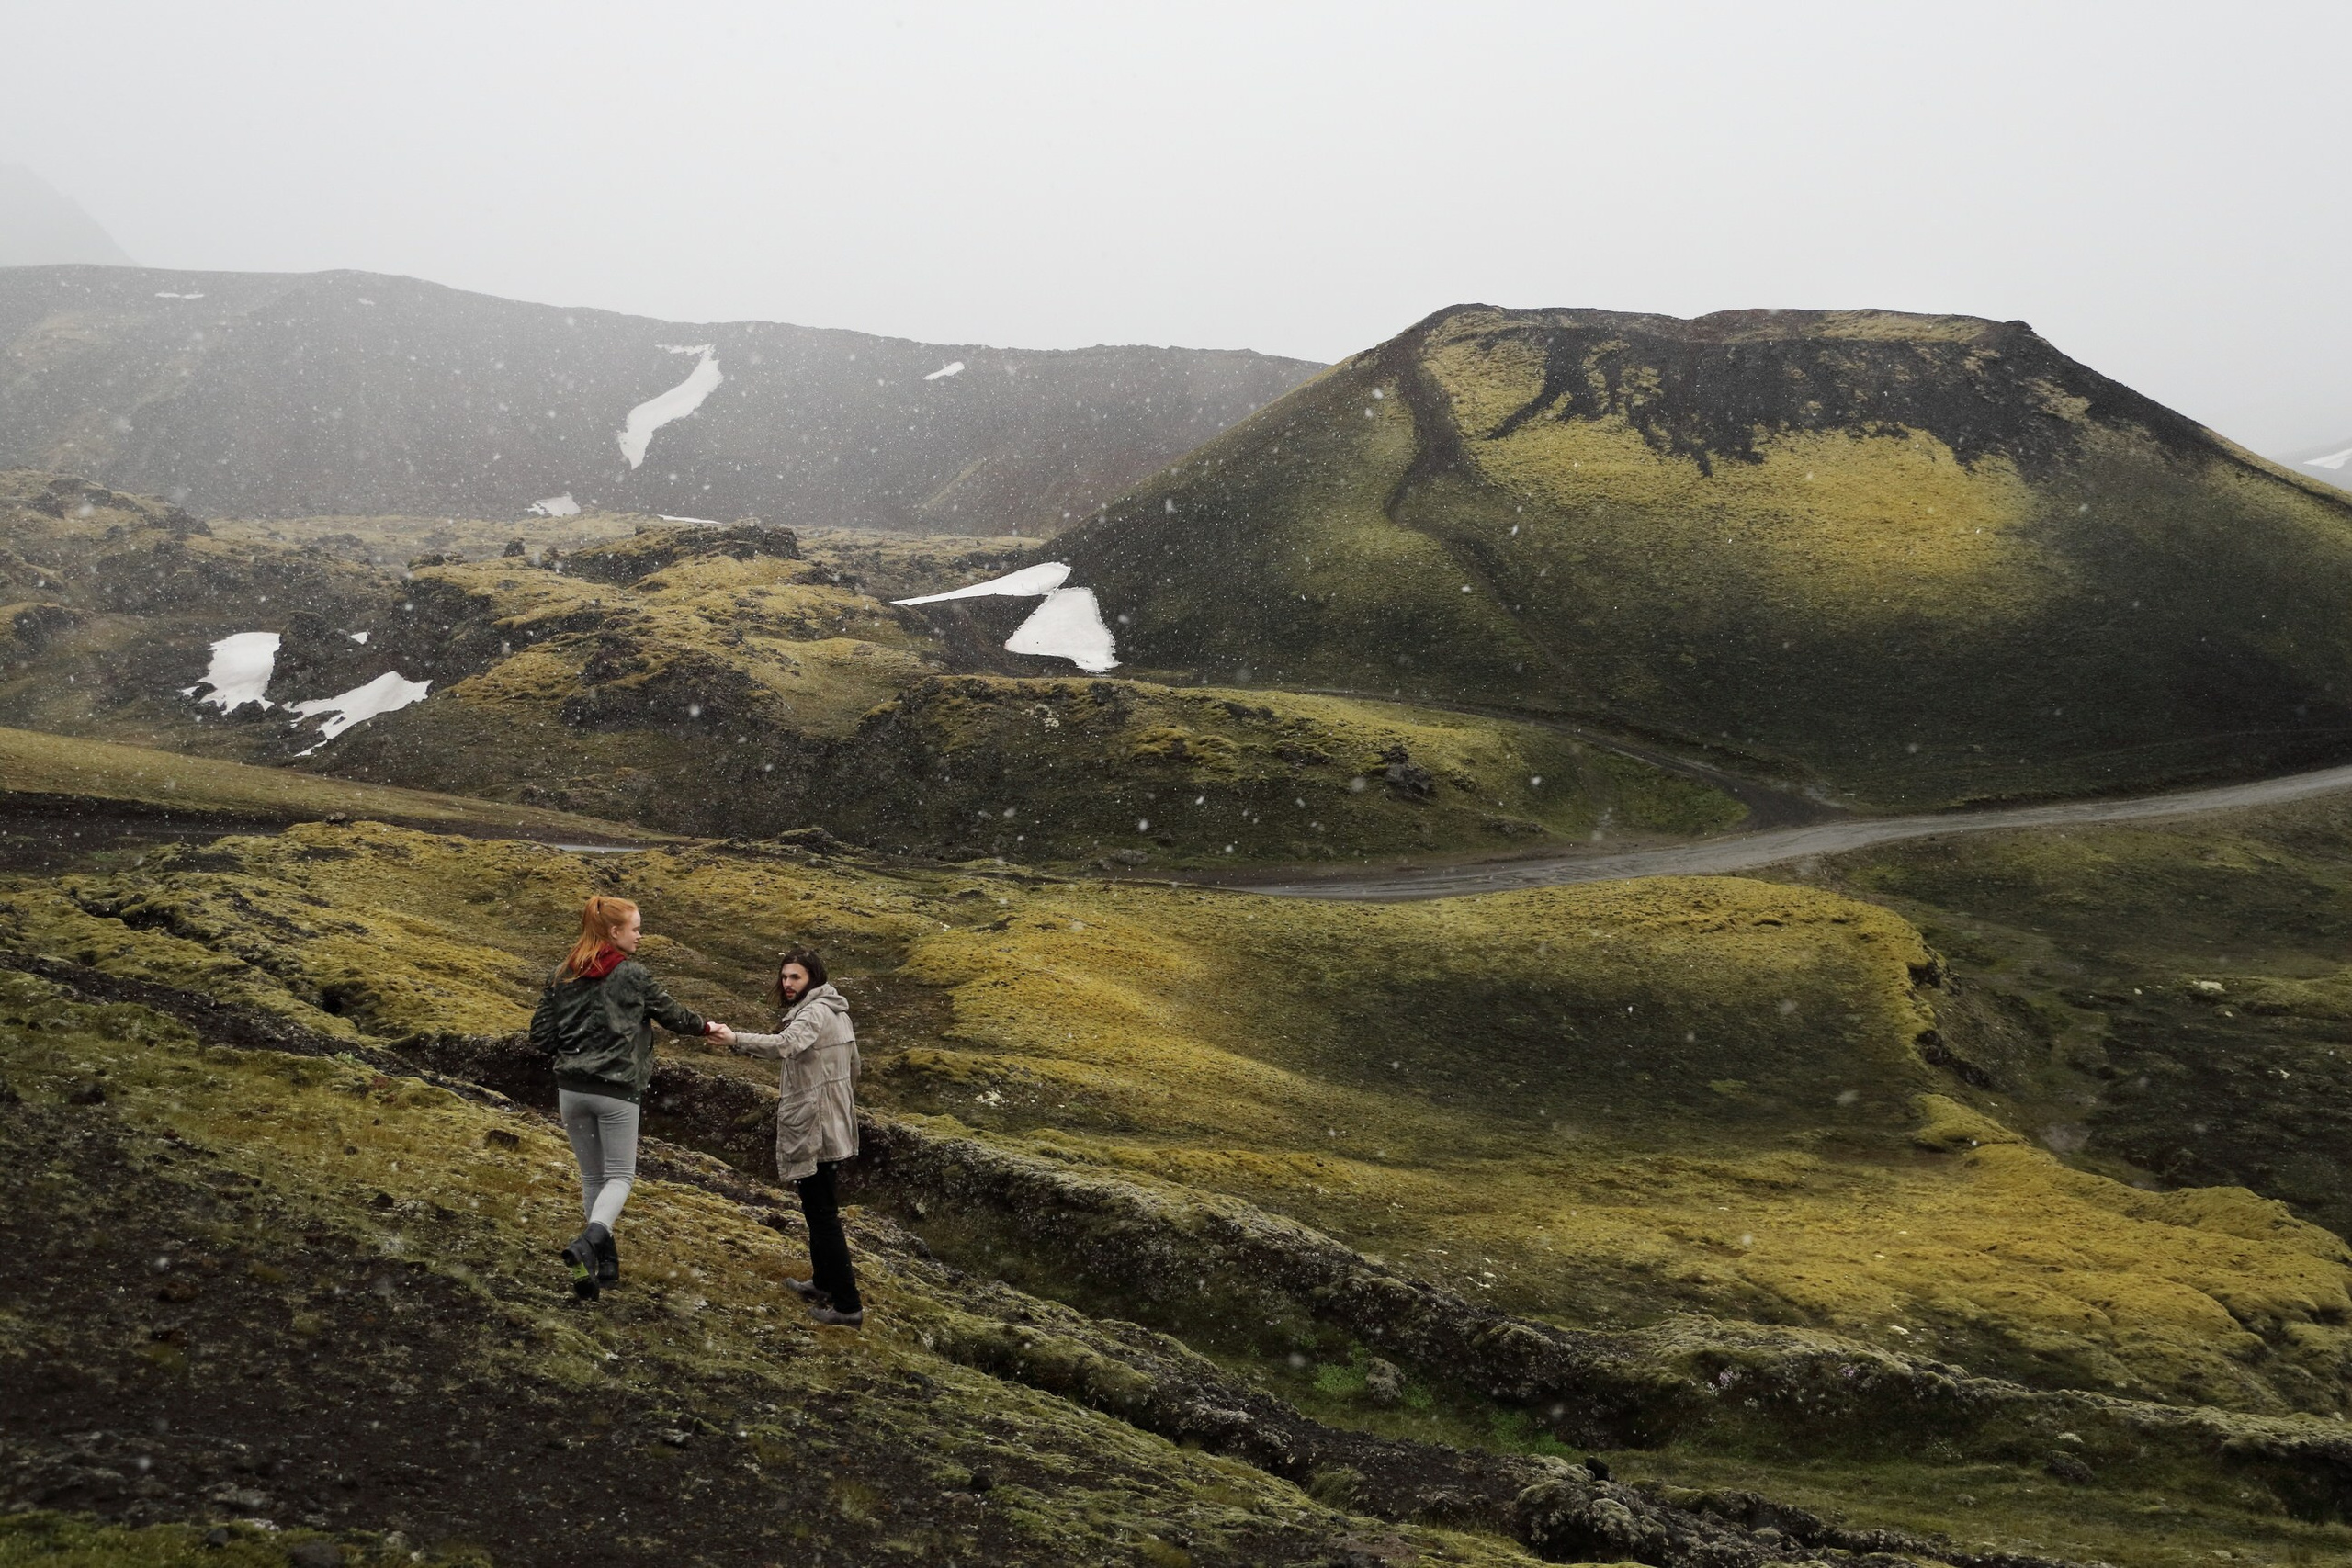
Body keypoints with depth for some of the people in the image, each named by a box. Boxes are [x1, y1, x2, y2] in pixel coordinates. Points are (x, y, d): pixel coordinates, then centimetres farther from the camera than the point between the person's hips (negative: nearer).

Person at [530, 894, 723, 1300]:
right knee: (620, 1176, 4)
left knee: (592, 1176, 16)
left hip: (571, 1089, 4)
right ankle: (589, 1241, -22)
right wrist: (706, 1027, 24)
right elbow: (671, 1015, 6)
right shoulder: (634, 975, -7)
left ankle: (604, 1262, 18)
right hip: (616, 1091, -4)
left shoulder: (564, 975, 5)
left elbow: (540, 1034, 5)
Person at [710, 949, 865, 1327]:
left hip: (812, 1126, -10)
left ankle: (847, 1305, -4)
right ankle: (824, 1282, 33)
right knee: (820, 1207, 21)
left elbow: (786, 1044, -39)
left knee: (821, 1212, -6)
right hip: (833, 1123, 10)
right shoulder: (836, 1011, 14)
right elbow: (853, 1066, 22)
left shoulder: (815, 1012, -18)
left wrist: (737, 1039, -47)